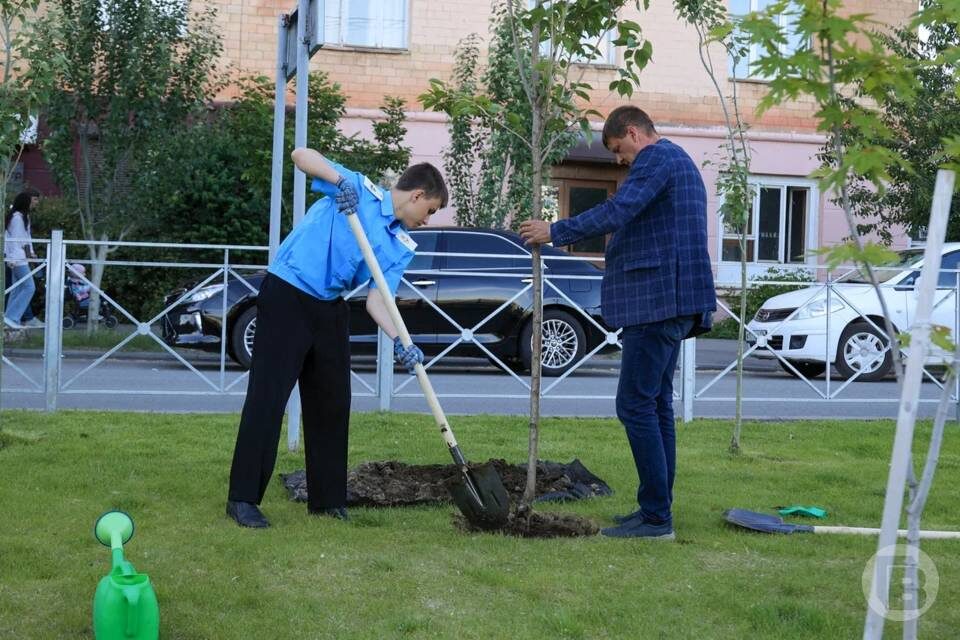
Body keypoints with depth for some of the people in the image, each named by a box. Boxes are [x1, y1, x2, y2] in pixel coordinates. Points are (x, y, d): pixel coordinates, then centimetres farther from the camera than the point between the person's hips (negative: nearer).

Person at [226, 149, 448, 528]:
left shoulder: (402, 247, 9)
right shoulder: (359, 189, -4)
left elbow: (377, 297, -1)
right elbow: (302, 155, -10)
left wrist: (399, 341, -18)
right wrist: (340, 180, -27)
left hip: (331, 310, 7)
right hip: (286, 297, -7)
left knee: (332, 403, 8)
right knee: (267, 397, -7)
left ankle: (327, 499, 20)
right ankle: (242, 498, -3)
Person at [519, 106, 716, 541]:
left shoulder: (657, 159, -10)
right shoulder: (680, 163, 24)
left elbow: (616, 212, -22)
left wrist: (555, 232, -16)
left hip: (657, 299, -11)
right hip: (674, 302, 11)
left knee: (636, 405, -10)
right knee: (656, 404, 13)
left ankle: (656, 517, -9)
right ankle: (657, 510, 17)